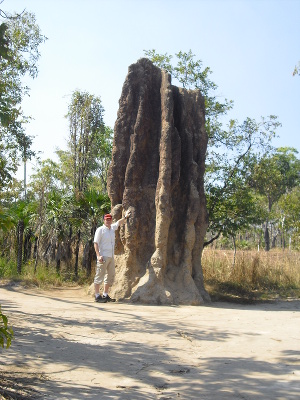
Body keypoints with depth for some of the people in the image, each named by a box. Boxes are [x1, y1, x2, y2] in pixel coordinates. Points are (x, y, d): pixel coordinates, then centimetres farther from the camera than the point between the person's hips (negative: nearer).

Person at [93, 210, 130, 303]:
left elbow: (119, 222, 34)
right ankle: (97, 296, -3)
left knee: (110, 276, 11)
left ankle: (105, 295, 18)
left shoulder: (112, 228, 13)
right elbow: (96, 243, -11)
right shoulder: (100, 230, -6)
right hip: (103, 257, -8)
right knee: (99, 276, -6)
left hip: (111, 257, 8)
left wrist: (125, 217, 28)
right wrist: (98, 255, -19)